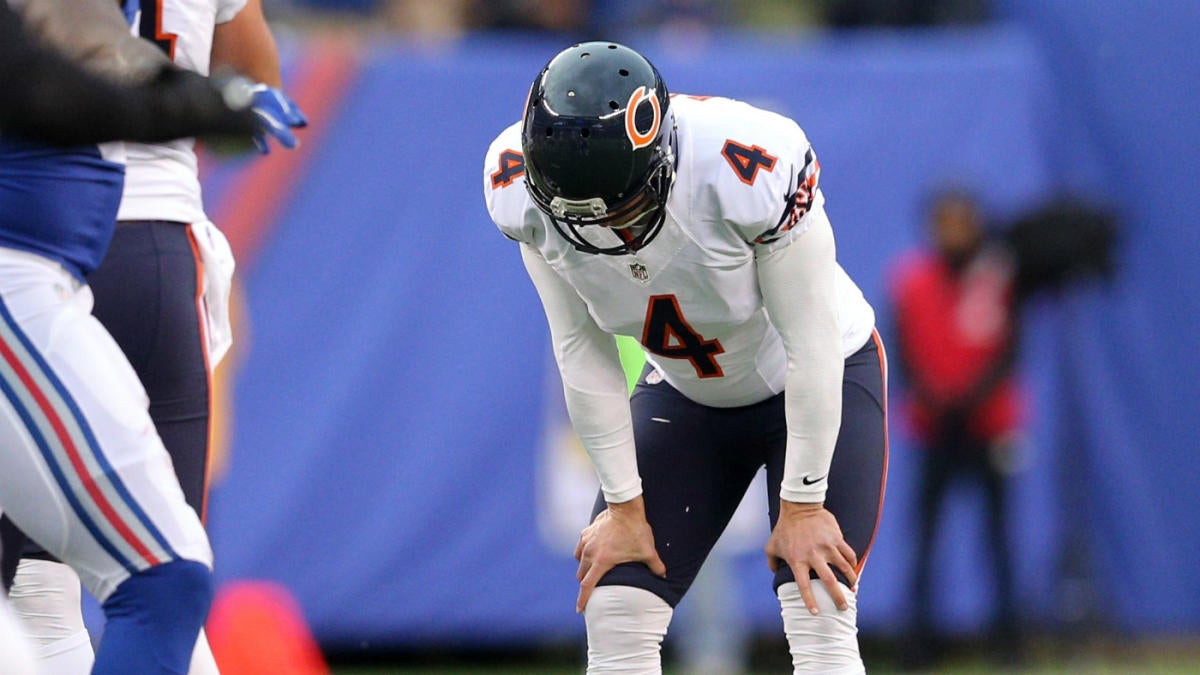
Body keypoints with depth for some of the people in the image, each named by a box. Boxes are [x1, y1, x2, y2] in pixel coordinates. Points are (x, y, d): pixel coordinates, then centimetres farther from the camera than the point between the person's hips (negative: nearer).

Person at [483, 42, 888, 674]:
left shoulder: (755, 170, -38)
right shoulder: (524, 187, -25)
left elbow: (811, 345, -25)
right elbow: (583, 354, -11)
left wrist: (801, 504, -17)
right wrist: (624, 504, -7)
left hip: (818, 384, -4)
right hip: (684, 394, 4)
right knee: (616, 622, -6)